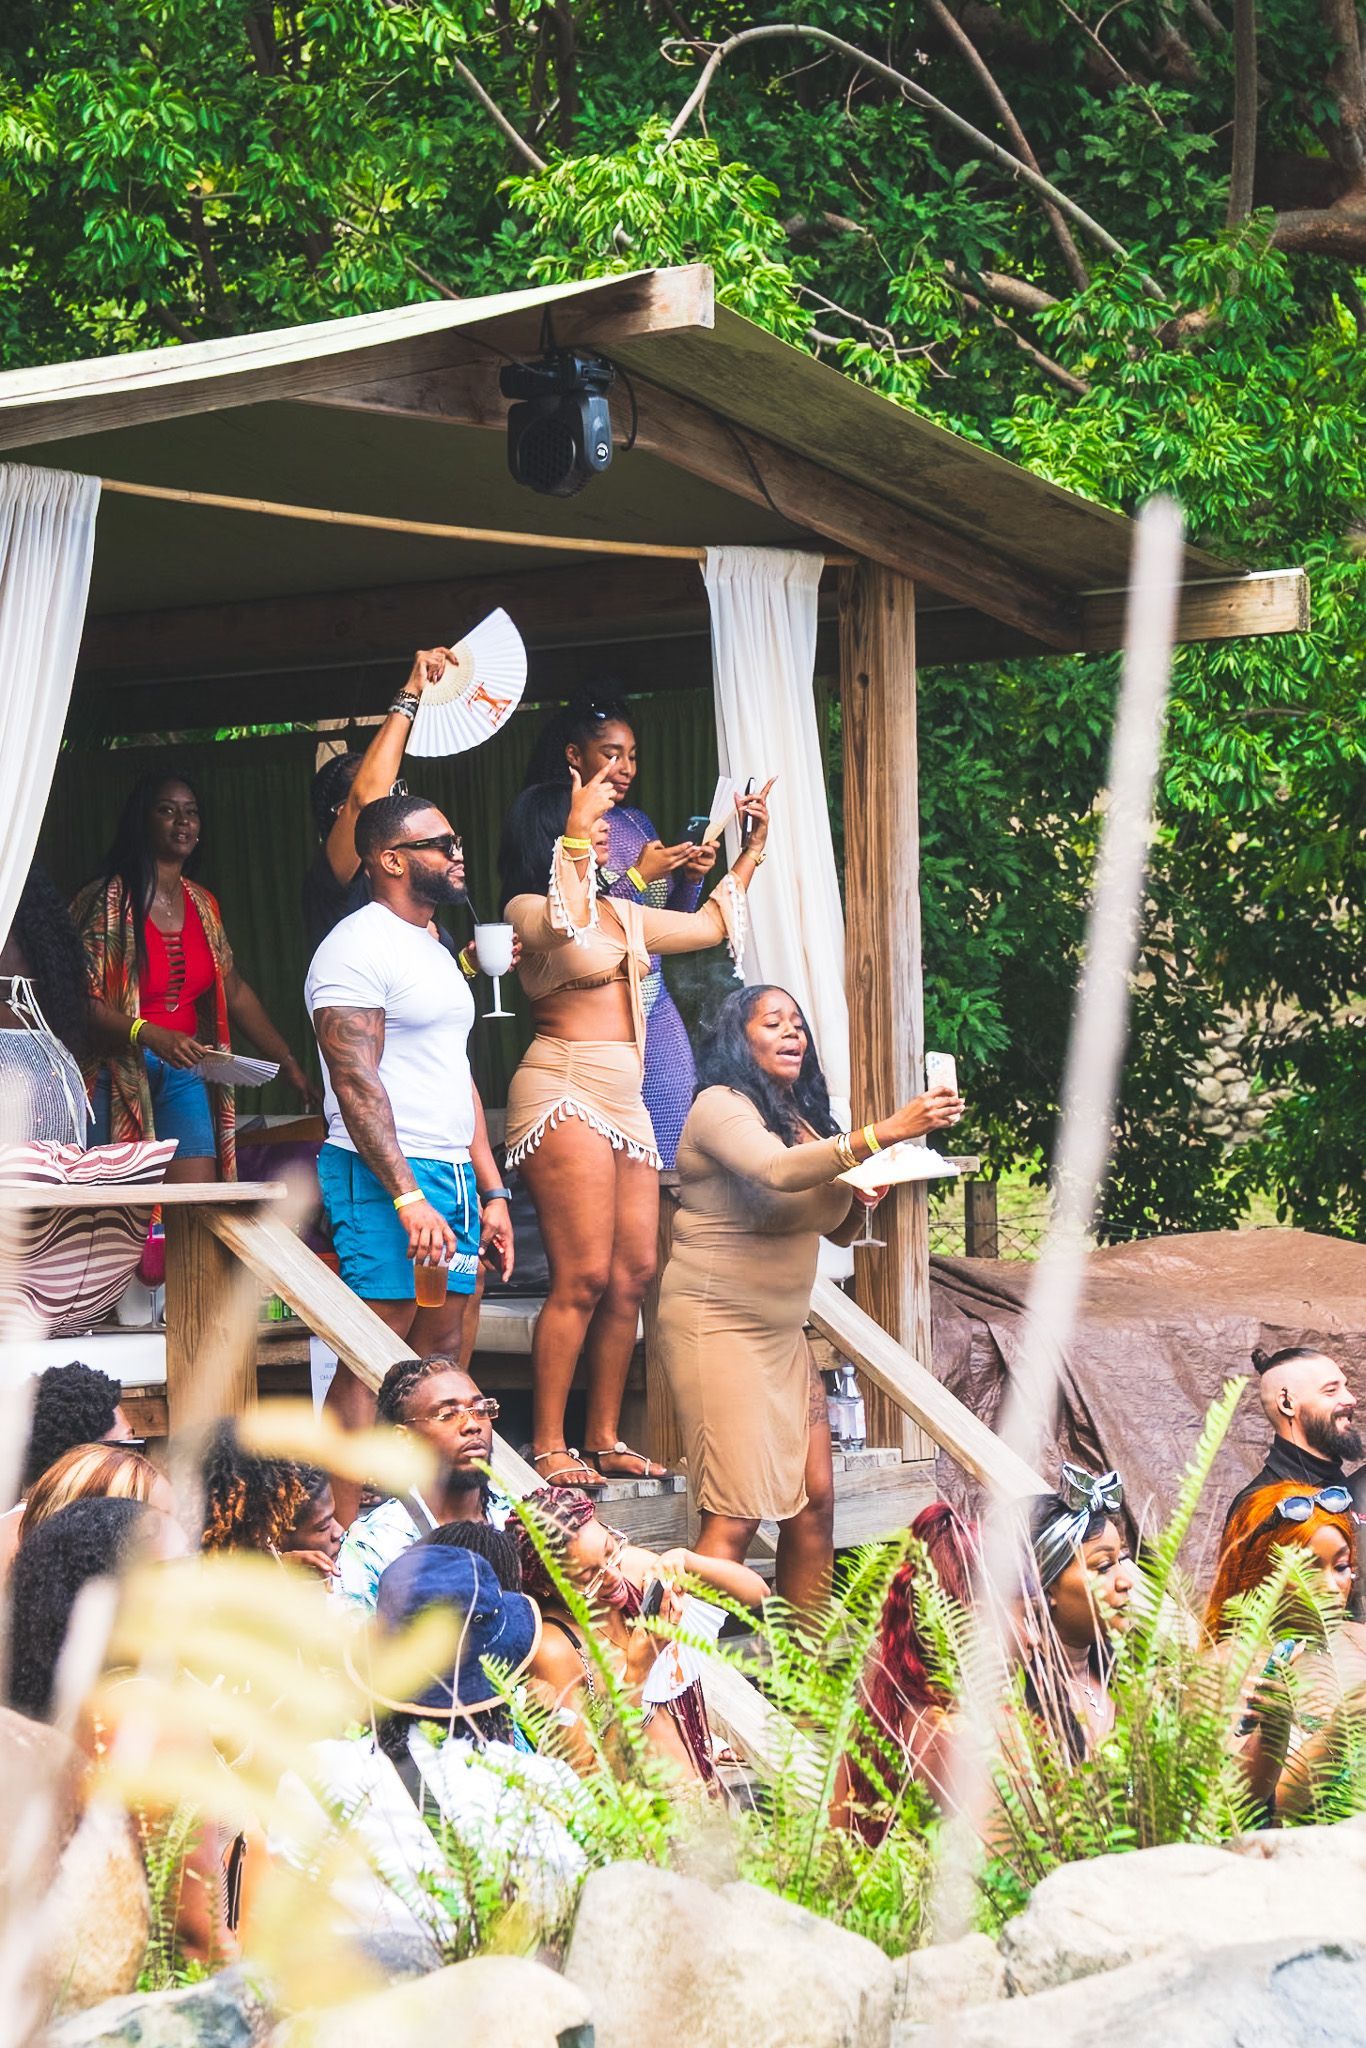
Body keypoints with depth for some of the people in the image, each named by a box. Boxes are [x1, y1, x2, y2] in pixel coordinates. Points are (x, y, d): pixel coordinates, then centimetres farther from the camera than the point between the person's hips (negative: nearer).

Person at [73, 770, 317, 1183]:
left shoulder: (203, 905, 13)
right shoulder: (106, 901, -7)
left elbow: (235, 993, 19)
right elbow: (81, 1000, -15)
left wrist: (289, 1066, 17)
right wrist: (151, 1036, -28)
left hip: (184, 1072, 6)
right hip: (119, 1076, -6)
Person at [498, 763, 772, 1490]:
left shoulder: (619, 913, 20)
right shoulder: (528, 908, -4)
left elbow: (708, 926, 32)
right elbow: (563, 927, -28)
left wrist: (751, 851, 32)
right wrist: (575, 838, -27)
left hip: (624, 1097, 8)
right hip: (564, 1093, -8)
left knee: (635, 1271, 3)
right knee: (584, 1276, -14)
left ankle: (605, 1440, 10)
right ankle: (548, 1448, -9)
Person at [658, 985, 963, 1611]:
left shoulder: (801, 1116, 15)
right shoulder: (720, 1107, -10)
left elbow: (838, 1227, 21)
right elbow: (778, 1171, -31)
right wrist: (885, 1132, -38)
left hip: (782, 1330, 8)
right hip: (717, 1325, -8)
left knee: (815, 1499, 4)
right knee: (737, 1513, -13)